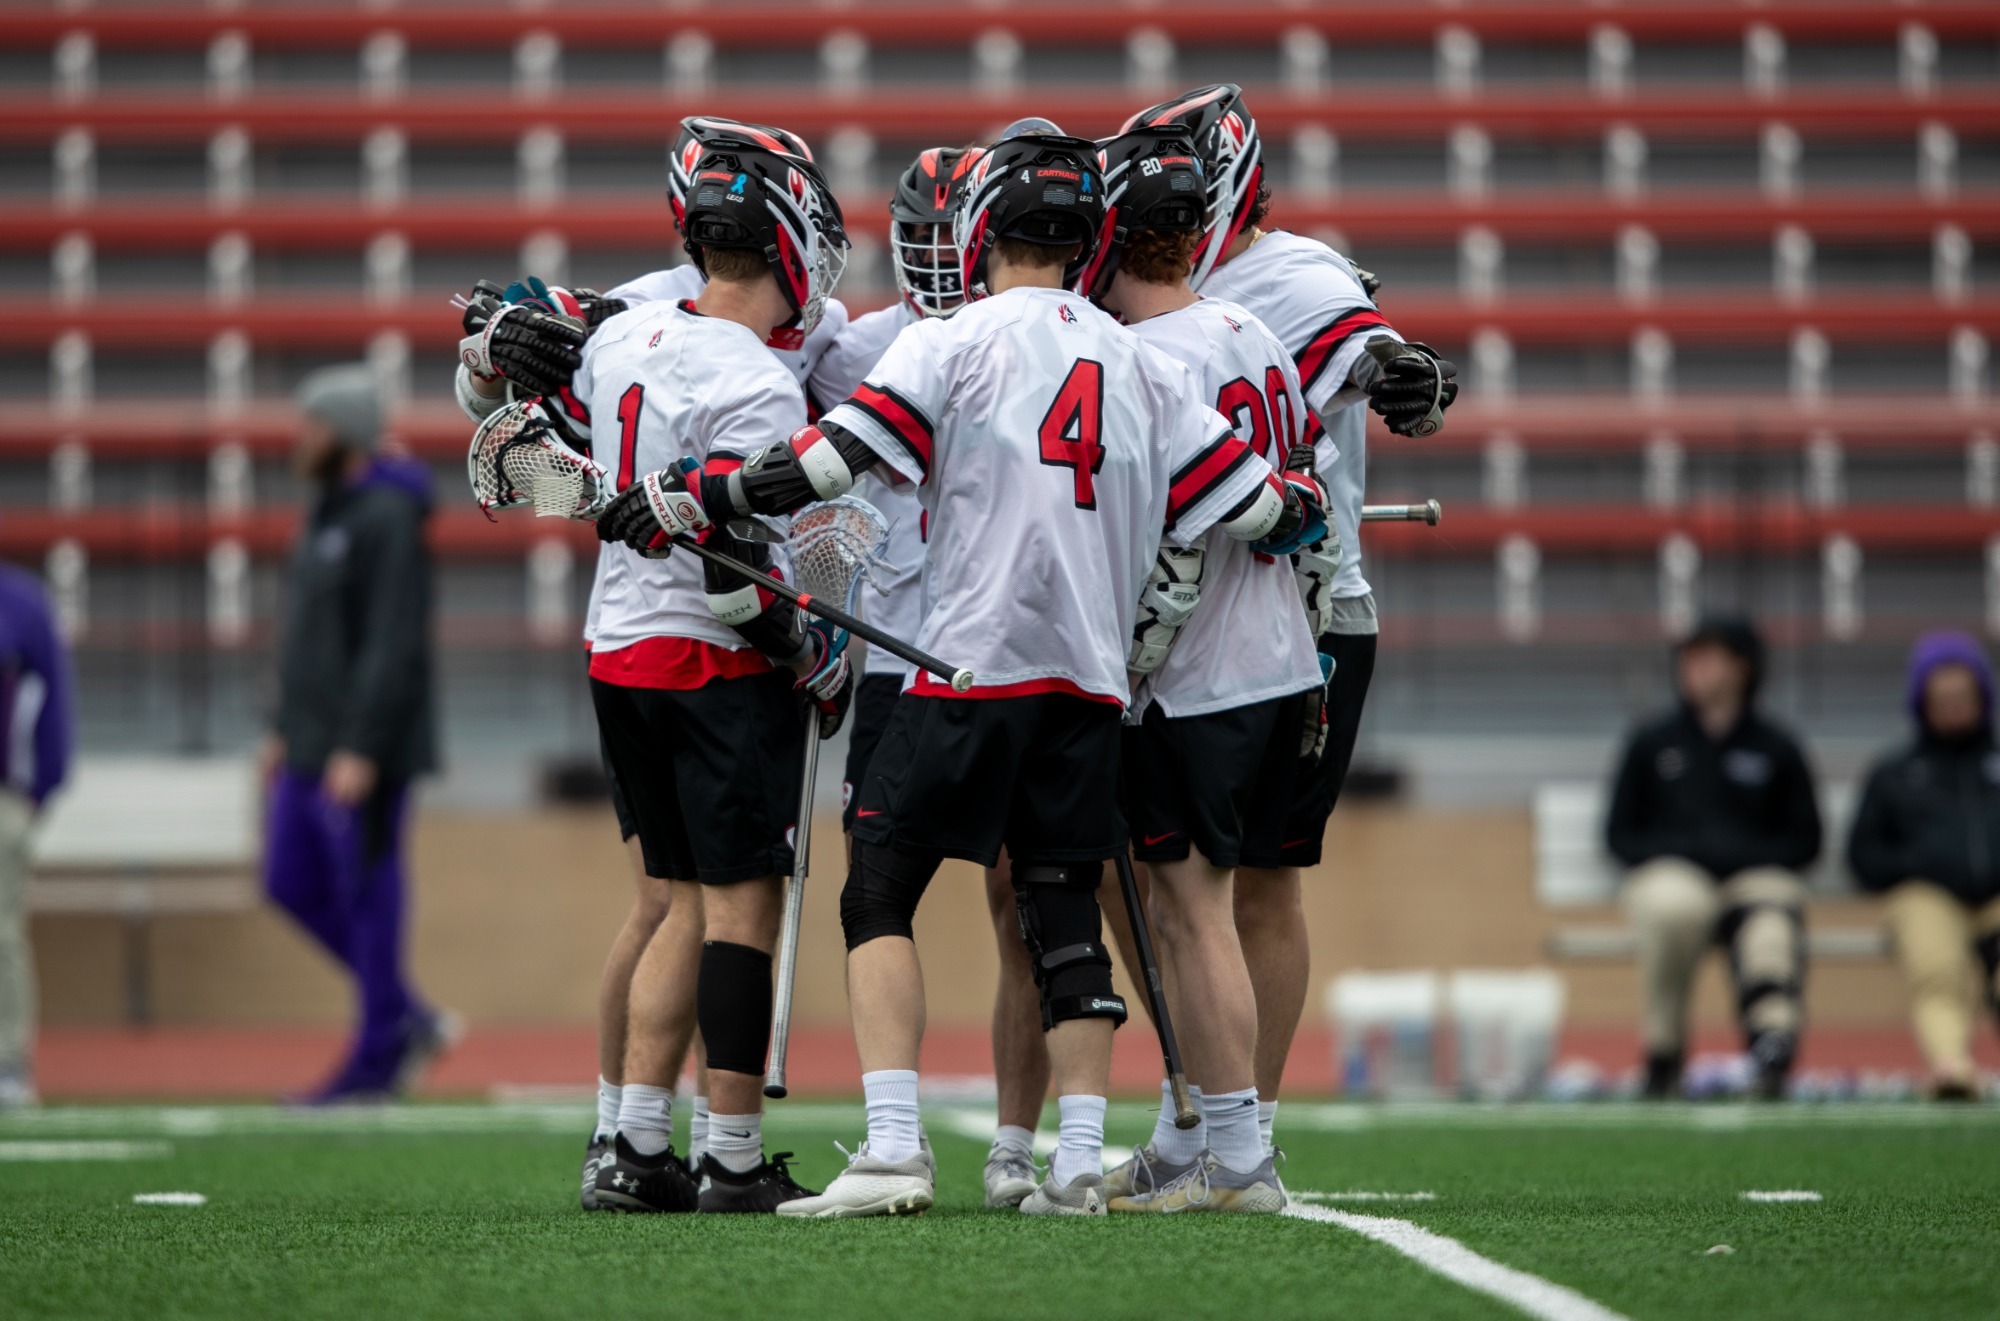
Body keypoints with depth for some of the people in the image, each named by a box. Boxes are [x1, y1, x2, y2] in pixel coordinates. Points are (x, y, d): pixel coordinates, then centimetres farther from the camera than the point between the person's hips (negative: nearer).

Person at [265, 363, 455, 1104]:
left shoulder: (387, 519, -16)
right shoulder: (328, 511, 14)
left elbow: (392, 645, -21)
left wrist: (359, 751, -24)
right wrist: (287, 730, 19)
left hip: (365, 752, -10)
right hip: (315, 749, 10)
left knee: (368, 895, -3)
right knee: (293, 883, 10)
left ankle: (376, 1058, 5)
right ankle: (407, 1019, 17)